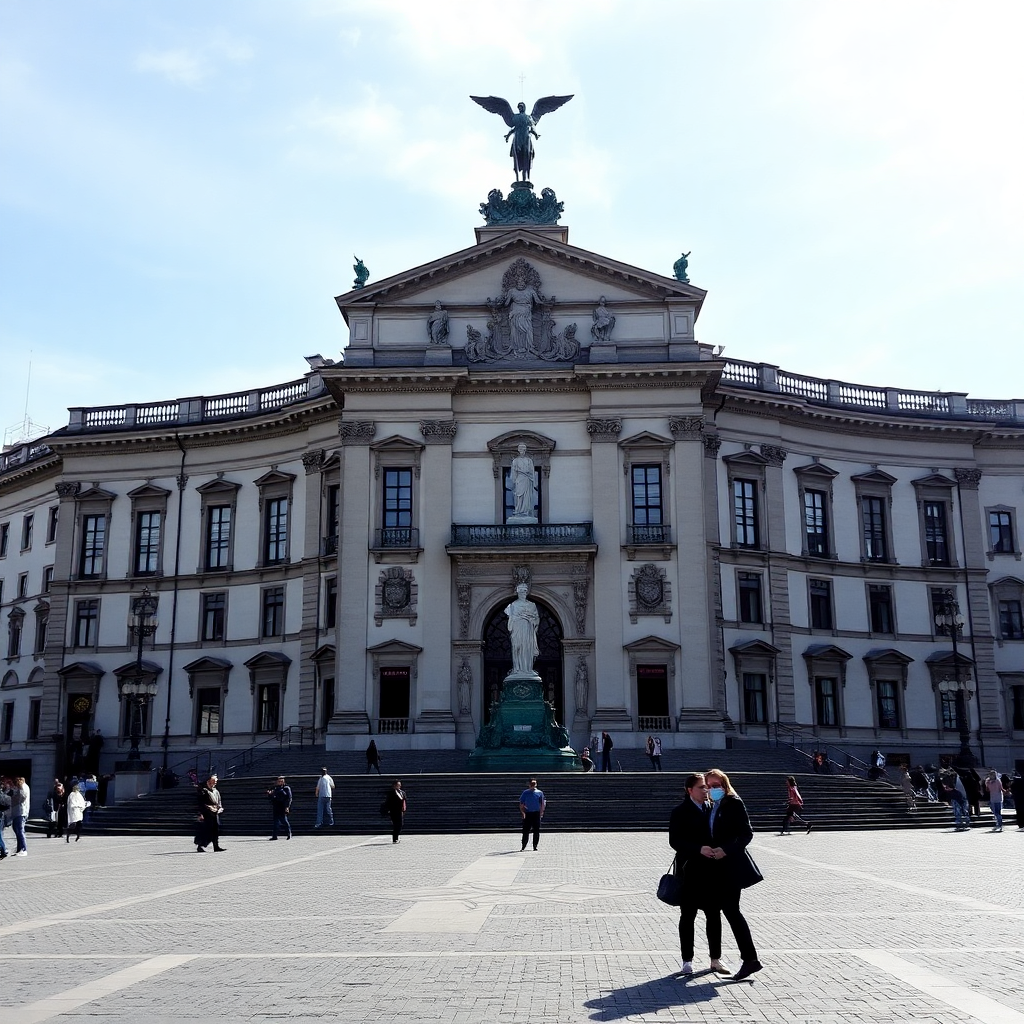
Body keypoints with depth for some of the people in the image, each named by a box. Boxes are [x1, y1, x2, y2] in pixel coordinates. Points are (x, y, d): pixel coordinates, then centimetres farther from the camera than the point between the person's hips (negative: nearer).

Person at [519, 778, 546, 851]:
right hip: (527, 814, -1)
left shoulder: (539, 793, 7)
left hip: (536, 814, 1)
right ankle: (523, 847, 3)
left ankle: (535, 846, 13)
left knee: (536, 831, 2)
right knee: (525, 831, -3)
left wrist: (541, 812, -3)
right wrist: (522, 812, -5)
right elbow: (521, 804, 7)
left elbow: (542, 804, 8)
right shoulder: (525, 793, 6)